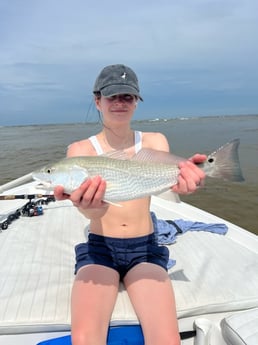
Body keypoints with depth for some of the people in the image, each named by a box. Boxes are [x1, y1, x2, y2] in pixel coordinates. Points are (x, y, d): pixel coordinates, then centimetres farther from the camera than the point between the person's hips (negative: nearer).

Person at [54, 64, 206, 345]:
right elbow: (89, 207, -16)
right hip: (99, 248, 0)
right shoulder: (80, 149, 0)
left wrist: (182, 177, -40)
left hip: (145, 248, 1)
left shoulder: (154, 141, 5)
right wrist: (89, 206, -41)